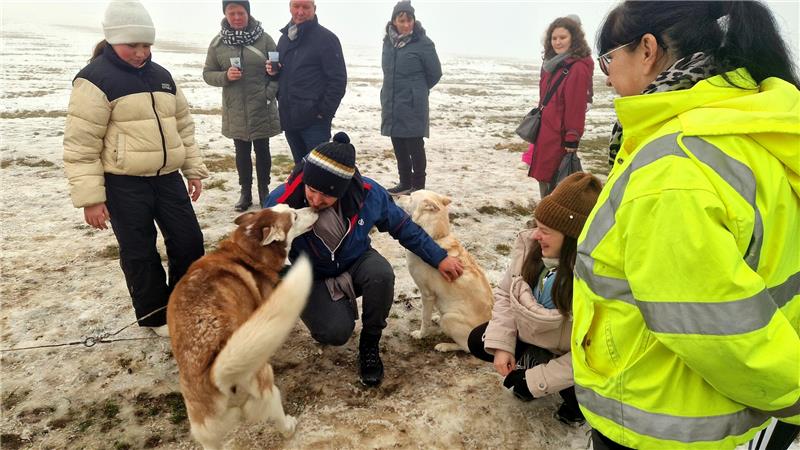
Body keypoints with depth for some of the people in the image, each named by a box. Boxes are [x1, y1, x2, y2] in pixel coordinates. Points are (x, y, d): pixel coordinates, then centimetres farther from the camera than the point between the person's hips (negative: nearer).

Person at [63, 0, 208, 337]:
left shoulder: (161, 76, 11)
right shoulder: (96, 79, -10)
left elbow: (183, 125, 19)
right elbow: (80, 145, -12)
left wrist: (194, 169, 16)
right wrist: (90, 198, -14)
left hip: (167, 177, 6)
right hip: (123, 184, -6)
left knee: (189, 240, 9)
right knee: (140, 252, 5)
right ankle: (155, 314, 24)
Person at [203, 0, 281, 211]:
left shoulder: (264, 38, -5)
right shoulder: (218, 42, 0)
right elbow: (207, 73, 5)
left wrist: (269, 93, -11)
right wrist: (225, 76, -14)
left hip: (262, 109, -1)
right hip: (235, 110, 2)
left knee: (262, 150, 10)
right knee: (242, 152, 11)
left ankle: (264, 190, 25)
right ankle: (245, 191, 25)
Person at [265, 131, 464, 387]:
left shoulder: (367, 193, -23)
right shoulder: (281, 203, -29)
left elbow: (403, 226, -5)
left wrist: (439, 258, -3)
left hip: (356, 263, 2)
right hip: (312, 279, -1)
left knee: (381, 274, -33)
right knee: (336, 332, -28)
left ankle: (370, 345, -7)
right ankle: (338, 306, 12)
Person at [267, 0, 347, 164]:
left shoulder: (326, 38, -8)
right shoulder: (285, 38, 14)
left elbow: (338, 80, -12)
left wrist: (324, 111, -15)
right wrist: (273, 72, 1)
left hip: (314, 120, -7)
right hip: (289, 118, 7)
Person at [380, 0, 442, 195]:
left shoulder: (423, 43, -9)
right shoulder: (388, 41, 7)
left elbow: (435, 73, -2)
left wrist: (416, 90, 10)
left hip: (413, 106, -6)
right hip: (391, 105, 6)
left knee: (414, 146, -1)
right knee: (399, 146, 12)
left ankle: (418, 186, 10)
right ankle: (405, 183, 25)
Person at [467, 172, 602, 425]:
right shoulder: (529, 246, -20)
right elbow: (505, 293, -5)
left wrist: (537, 380, -25)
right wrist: (501, 343, -16)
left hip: (567, 355, -4)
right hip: (530, 336, 5)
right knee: (478, 342, -4)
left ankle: (577, 399, 9)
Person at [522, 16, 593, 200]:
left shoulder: (578, 68, -15)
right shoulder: (551, 64, 14)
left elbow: (576, 108, -18)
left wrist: (572, 141, -18)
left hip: (560, 138, -9)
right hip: (544, 133, 9)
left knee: (555, 186, -3)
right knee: (545, 180, 16)